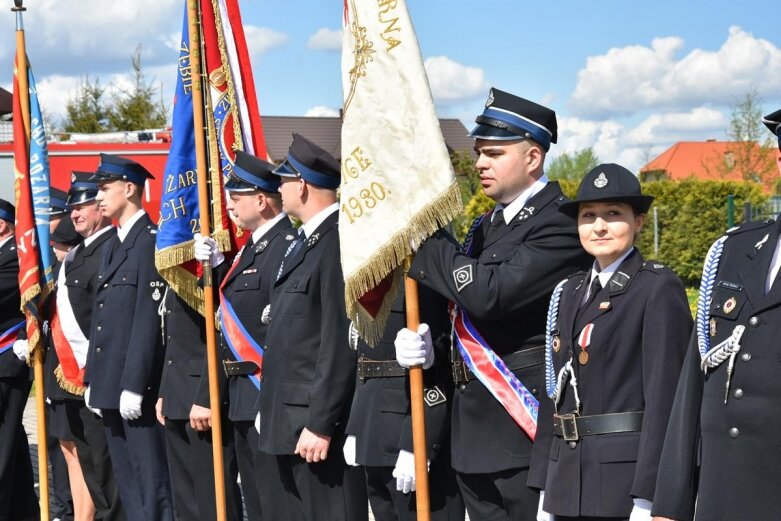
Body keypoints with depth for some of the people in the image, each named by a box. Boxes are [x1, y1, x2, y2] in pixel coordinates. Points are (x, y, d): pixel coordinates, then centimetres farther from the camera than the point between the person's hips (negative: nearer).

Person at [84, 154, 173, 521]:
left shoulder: (151, 241, -11)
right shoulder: (111, 248, 18)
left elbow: (148, 319, -17)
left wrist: (133, 385, -20)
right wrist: (92, 381, 16)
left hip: (136, 383, -9)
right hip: (109, 381, 9)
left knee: (150, 477, -6)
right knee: (125, 477, 12)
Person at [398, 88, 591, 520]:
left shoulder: (560, 225, -13)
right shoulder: (486, 227, 16)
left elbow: (489, 293, -25)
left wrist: (425, 237, -15)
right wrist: (425, 341, -1)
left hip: (527, 425, -9)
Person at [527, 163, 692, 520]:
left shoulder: (660, 288, -6)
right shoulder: (569, 292, 14)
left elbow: (665, 395, -12)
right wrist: (544, 489, 14)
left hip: (628, 475, -7)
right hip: (567, 483, 7)